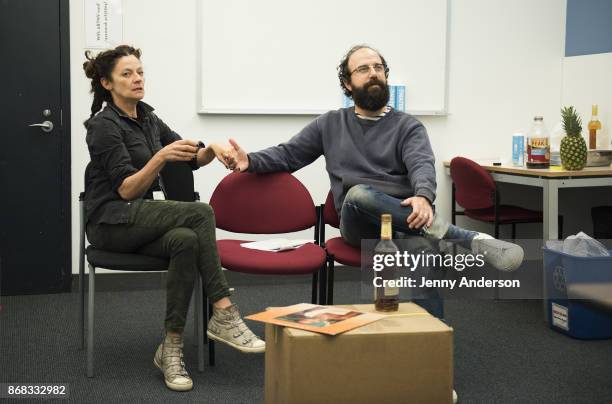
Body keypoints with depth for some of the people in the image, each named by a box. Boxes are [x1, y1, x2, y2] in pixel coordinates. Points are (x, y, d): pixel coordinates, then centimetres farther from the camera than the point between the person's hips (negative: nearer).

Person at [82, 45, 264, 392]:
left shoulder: (148, 119, 14)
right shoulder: (104, 126, -10)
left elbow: (192, 159, 12)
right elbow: (126, 190, -17)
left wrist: (212, 149, -10)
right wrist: (159, 158, -31)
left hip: (143, 219, 7)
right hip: (113, 223, -6)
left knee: (187, 241, -29)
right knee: (200, 213, -28)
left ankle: (171, 349, -24)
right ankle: (223, 314, -23)